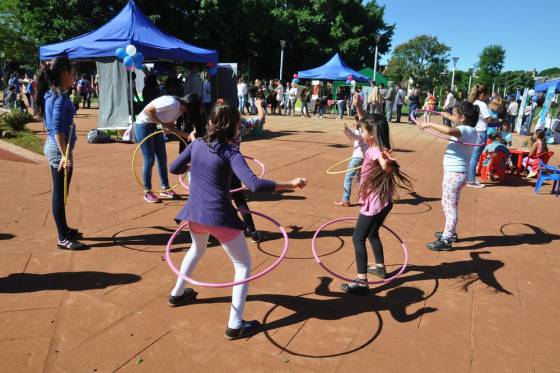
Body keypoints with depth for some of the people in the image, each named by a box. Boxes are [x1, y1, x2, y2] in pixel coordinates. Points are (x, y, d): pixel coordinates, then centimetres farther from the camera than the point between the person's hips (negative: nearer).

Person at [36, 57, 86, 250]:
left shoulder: (51, 94, 10)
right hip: (60, 149, -10)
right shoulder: (60, 97, -18)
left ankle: (64, 229, 32)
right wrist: (65, 155, -29)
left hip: (54, 146, 10)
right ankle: (63, 238, 8)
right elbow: (57, 129, -26)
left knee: (59, 192, 18)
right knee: (60, 194, -2)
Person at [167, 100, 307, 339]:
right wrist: (290, 184, -21)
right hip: (219, 216, -6)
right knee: (243, 265, 8)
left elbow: (174, 168, 13)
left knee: (198, 249, 37)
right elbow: (254, 185, -26)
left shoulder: (197, 144, 3)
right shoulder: (230, 153, -13)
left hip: (194, 213, 6)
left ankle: (177, 294, 51)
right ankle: (235, 325, 6)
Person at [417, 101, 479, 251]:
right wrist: (447, 116, 46)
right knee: (448, 204, 23)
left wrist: (429, 124, -29)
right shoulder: (468, 129, 8)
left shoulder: (465, 130, -20)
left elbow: (448, 130, -41)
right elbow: (458, 123, 33)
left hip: (454, 174, -10)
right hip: (456, 172, 10)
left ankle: (446, 241, 4)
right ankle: (450, 233, 38)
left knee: (450, 206, -4)